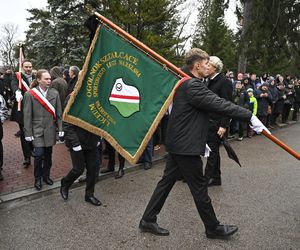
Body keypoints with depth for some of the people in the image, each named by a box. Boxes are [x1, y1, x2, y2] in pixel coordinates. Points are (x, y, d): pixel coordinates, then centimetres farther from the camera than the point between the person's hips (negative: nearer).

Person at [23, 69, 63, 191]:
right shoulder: (30, 94, -6)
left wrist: (60, 129, 2)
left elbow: (58, 112, 5)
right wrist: (28, 133, -6)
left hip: (50, 129, 3)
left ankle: (46, 175, 31)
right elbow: (27, 115, -5)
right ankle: (37, 178, 12)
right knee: (39, 154, -8)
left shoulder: (55, 93, 1)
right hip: (37, 130, -3)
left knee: (48, 155, 11)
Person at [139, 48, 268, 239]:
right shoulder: (193, 86, -18)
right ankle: (213, 228, 22)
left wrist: (200, 141, 22)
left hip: (178, 144, 10)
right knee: (199, 187, 4)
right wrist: (250, 116, -20)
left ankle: (148, 221, 24)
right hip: (187, 147, -10)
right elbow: (220, 104, -24)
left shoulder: (186, 83, 15)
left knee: (167, 181, 14)